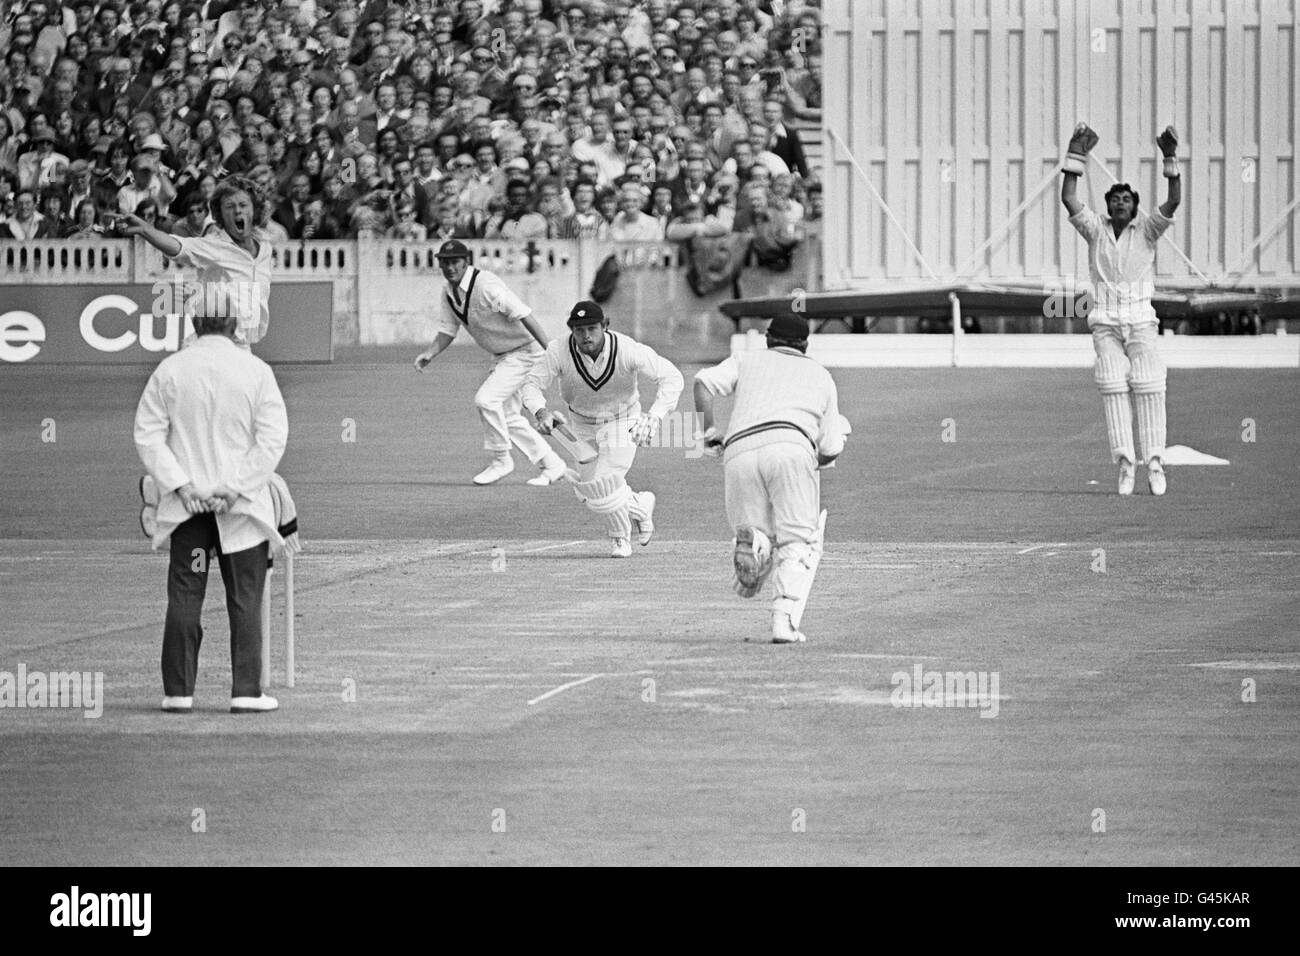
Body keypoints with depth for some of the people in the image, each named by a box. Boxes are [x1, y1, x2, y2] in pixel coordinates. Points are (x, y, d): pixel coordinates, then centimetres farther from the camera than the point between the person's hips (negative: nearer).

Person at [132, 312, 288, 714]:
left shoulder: (169, 370, -1)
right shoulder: (255, 371, -5)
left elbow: (148, 435, -3)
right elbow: (272, 438, -9)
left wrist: (181, 485, -6)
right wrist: (234, 488, -9)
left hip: (186, 507, 1)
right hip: (243, 507, -1)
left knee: (184, 598, 6)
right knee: (245, 600, 4)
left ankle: (178, 691, 4)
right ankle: (246, 692, 1)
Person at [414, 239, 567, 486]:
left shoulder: (485, 286, -26)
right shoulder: (449, 294, 1)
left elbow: (523, 314, -29)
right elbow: (447, 331, 8)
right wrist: (430, 354, -12)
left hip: (524, 350, -10)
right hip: (502, 356, 10)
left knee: (485, 399, -21)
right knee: (508, 417, 11)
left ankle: (501, 460, -4)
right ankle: (551, 465, 22)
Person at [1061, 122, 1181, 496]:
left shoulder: (1145, 229, 3)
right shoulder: (1096, 229, 5)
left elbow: (1173, 202, -11)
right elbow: (1068, 199, -6)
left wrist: (1171, 157, -21)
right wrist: (1076, 155, -13)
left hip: (1141, 322, -1)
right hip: (1105, 325, 1)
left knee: (1149, 388, -10)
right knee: (1113, 388, -10)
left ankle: (1154, 462, -9)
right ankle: (1125, 462, -12)